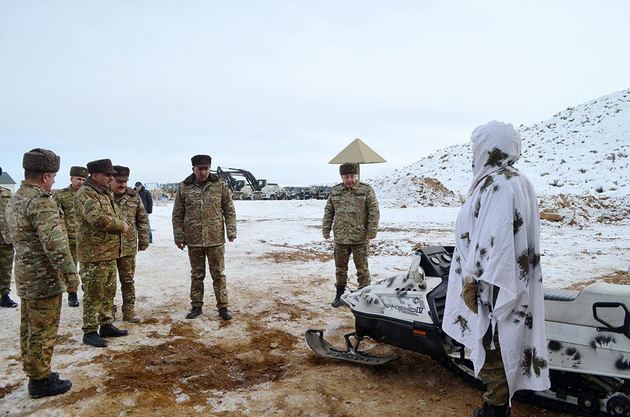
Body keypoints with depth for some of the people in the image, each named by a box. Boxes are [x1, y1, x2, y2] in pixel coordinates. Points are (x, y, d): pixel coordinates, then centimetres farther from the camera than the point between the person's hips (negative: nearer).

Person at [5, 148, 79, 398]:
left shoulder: (15, 200, 10)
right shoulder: (41, 201, -21)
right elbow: (55, 244, -26)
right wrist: (71, 276, -20)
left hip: (25, 277, 10)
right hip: (44, 279, -10)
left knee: (29, 328, 18)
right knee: (43, 331, 2)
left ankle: (34, 372, 31)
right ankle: (40, 381, 13)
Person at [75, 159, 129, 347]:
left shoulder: (107, 193, 14)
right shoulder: (85, 194, -16)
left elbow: (117, 214, 19)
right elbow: (97, 218, -28)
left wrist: (121, 224, -2)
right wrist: (120, 226, -16)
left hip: (110, 252, 9)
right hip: (93, 254, -9)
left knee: (109, 292, 17)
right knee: (93, 295, 0)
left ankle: (106, 325, 30)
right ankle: (90, 332, 11)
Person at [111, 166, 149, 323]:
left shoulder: (134, 197, 3)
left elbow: (142, 220, 9)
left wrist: (144, 240, 6)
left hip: (128, 246, 2)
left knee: (128, 280, 9)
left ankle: (129, 311, 18)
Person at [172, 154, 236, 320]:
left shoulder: (220, 186, 0)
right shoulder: (183, 188, 1)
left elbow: (229, 210, 3)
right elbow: (177, 215, 5)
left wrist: (231, 231, -5)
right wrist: (179, 236, 2)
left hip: (216, 239, -1)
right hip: (193, 240, 1)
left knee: (218, 274, 6)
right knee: (196, 275, 13)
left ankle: (222, 306, 16)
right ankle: (196, 306, 26)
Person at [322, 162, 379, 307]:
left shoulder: (366, 190, -3)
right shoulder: (335, 191, 7)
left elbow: (374, 212, -6)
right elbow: (328, 212, 13)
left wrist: (372, 231, -12)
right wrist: (326, 229, 8)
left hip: (360, 238, -3)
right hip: (340, 238, 4)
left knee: (362, 269, 5)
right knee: (340, 268, 13)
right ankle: (339, 294, 28)